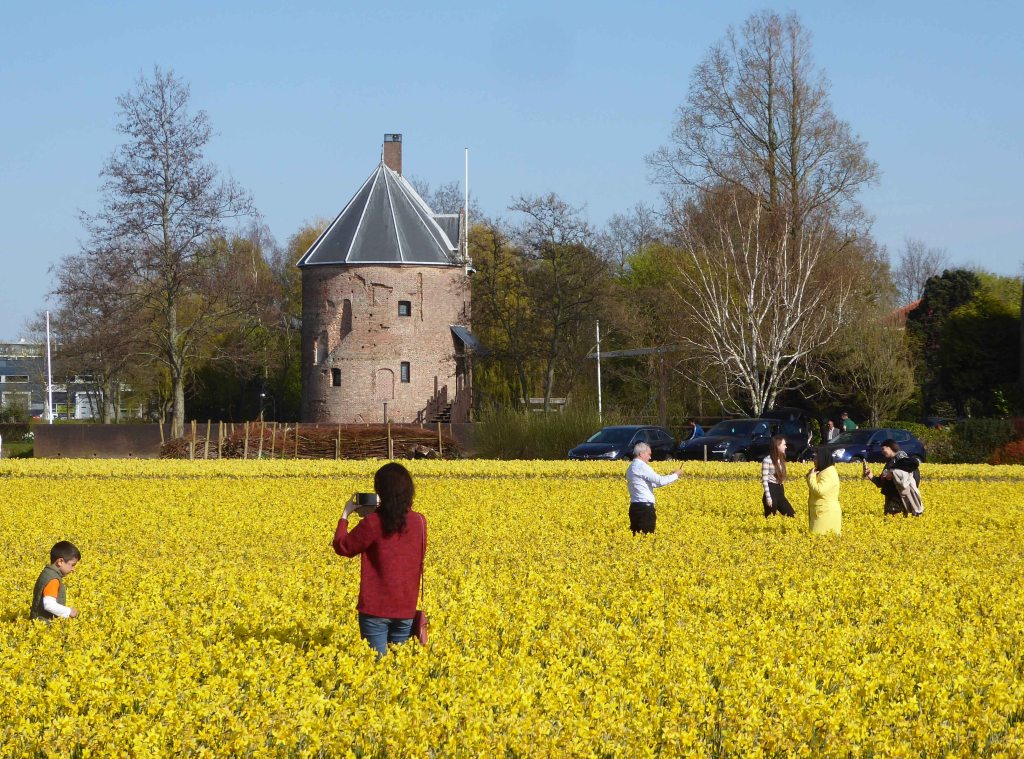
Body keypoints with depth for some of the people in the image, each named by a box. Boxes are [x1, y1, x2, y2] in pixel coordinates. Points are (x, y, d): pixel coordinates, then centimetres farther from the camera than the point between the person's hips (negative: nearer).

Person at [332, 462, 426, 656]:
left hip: (376, 608, -4)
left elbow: (342, 547, -5)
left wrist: (345, 515, 9)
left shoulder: (373, 522, -16)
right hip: (406, 609, 5)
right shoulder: (419, 521, -1)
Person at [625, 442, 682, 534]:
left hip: (634, 507, 9)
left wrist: (670, 476, 21)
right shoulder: (642, 467, -12)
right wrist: (675, 475, 1)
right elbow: (660, 481, -15)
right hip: (645, 508, -9)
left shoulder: (631, 468, 17)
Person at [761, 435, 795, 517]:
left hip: (780, 491, 8)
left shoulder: (781, 459, 12)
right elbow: (764, 480, -15)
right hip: (771, 491, -8)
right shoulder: (767, 460, -13)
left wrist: (782, 493, 18)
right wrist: (768, 497, -19)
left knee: (792, 515, 4)